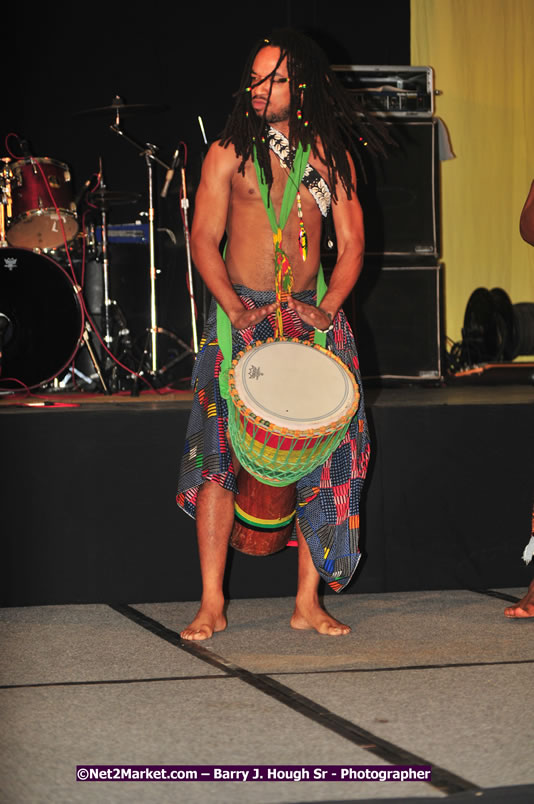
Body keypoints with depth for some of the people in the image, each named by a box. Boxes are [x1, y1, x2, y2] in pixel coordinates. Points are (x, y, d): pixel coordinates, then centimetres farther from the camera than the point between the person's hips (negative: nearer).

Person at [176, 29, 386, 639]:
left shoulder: (331, 156, 9)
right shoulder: (229, 152, 4)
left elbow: (351, 243, 7)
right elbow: (204, 239, -1)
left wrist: (327, 307, -10)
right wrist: (236, 309, -15)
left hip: (313, 318, 2)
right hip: (240, 316, -2)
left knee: (324, 456, -4)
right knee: (219, 452, -11)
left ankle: (308, 602, 3)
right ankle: (212, 604, -6)